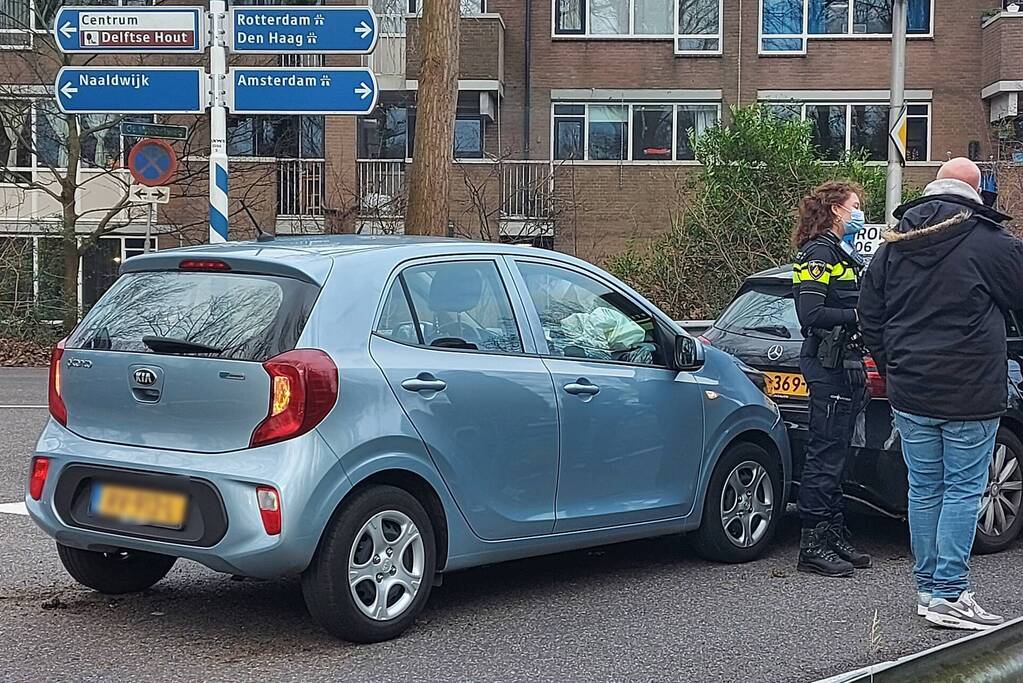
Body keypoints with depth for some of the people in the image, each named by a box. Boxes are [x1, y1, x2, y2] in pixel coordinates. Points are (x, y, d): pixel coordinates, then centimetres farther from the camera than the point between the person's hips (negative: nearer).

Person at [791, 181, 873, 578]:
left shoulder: (843, 255, 22)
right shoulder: (819, 253, -10)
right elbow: (809, 314, -20)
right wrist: (859, 316, -17)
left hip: (846, 364, 10)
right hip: (828, 365, -10)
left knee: (835, 457, 14)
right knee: (824, 457, -8)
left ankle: (834, 537, 20)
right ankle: (813, 546, -5)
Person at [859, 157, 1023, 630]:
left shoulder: (893, 245, 8)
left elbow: (869, 317, 12)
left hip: (910, 393, 5)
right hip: (970, 394, -5)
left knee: (924, 489, 12)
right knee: (964, 491, 0)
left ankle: (928, 589, 18)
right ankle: (949, 595, -3)